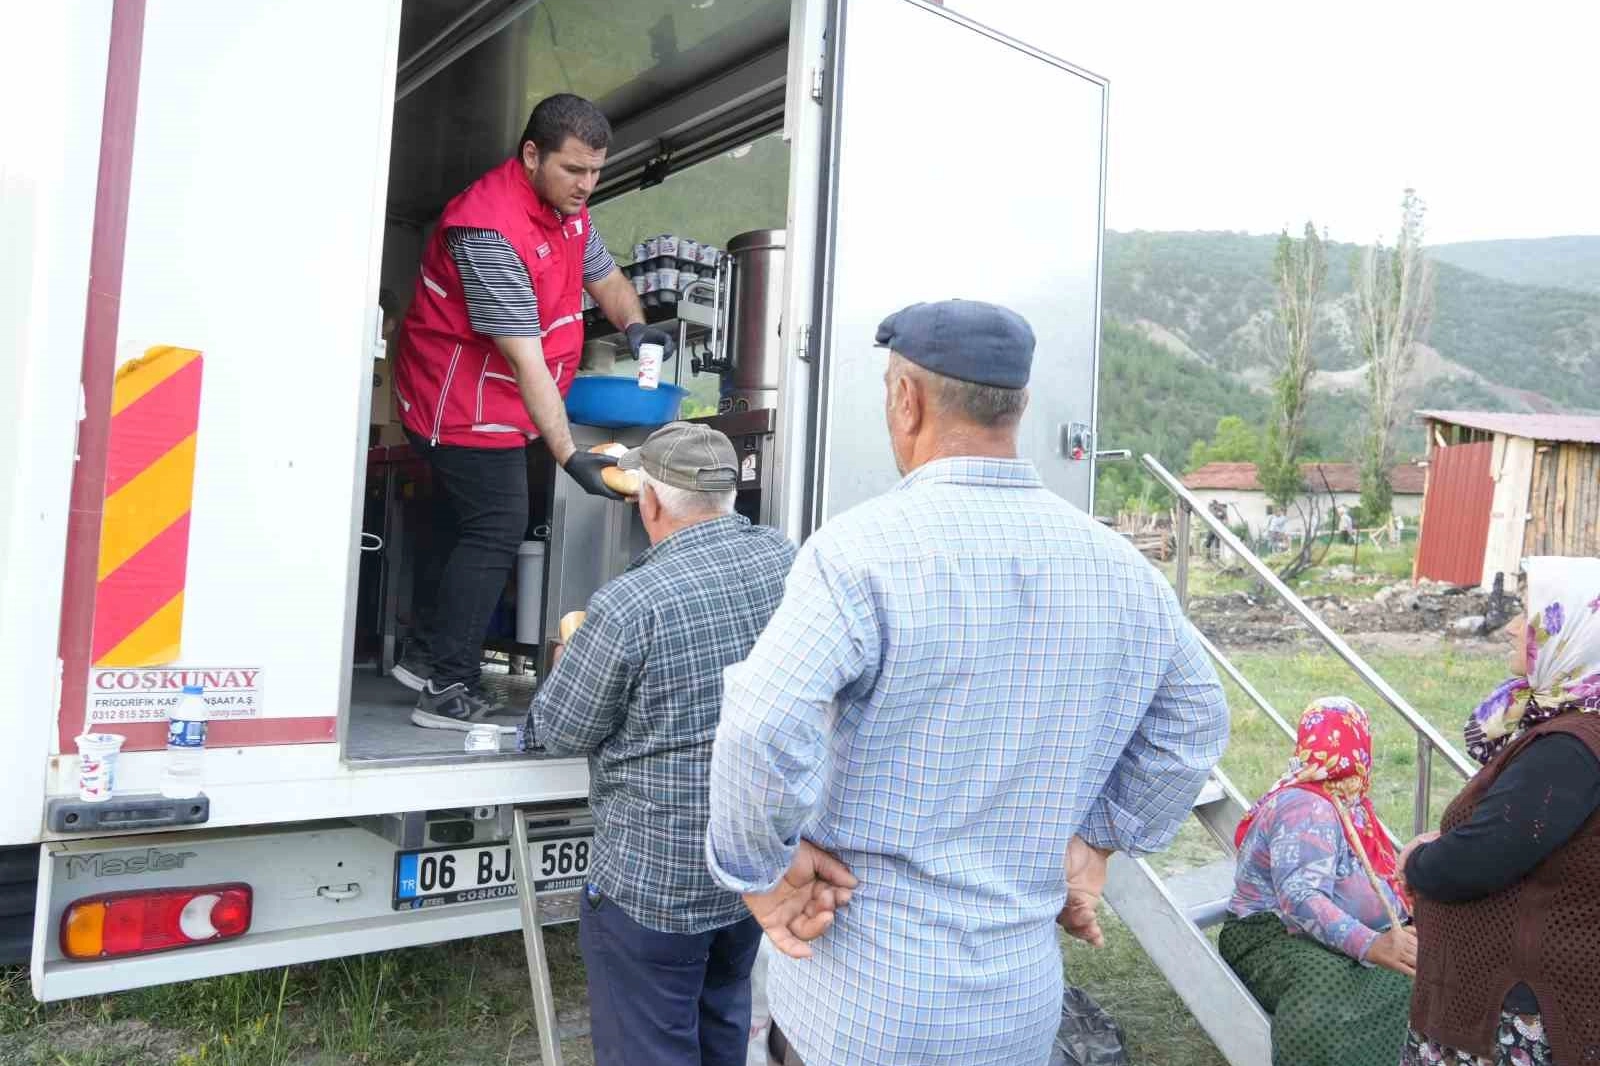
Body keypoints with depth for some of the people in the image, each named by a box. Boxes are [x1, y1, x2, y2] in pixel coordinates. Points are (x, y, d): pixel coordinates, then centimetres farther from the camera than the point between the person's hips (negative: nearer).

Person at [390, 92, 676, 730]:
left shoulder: (567, 207, 4)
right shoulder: (490, 230, -27)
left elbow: (603, 275, 17)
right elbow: (526, 360, -32)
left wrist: (634, 325, -7)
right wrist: (570, 456, -34)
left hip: (496, 407, 10)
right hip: (465, 406, -10)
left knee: (476, 529, 15)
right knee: (495, 531, -10)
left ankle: (429, 658, 28)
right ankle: (447, 692, -2)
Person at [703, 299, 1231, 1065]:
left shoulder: (865, 547, -20)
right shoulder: (1118, 565, -1)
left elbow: (762, 730, -33)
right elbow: (1193, 728, 11)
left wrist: (762, 872, -17)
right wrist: (1097, 839, 13)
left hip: (857, 1004, -5)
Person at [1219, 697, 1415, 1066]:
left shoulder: (1341, 799, 9)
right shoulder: (1307, 808, -22)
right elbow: (1300, 897, -34)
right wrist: (1371, 946, -43)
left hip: (1326, 936, 10)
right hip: (1275, 937, -10)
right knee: (1329, 994, -36)